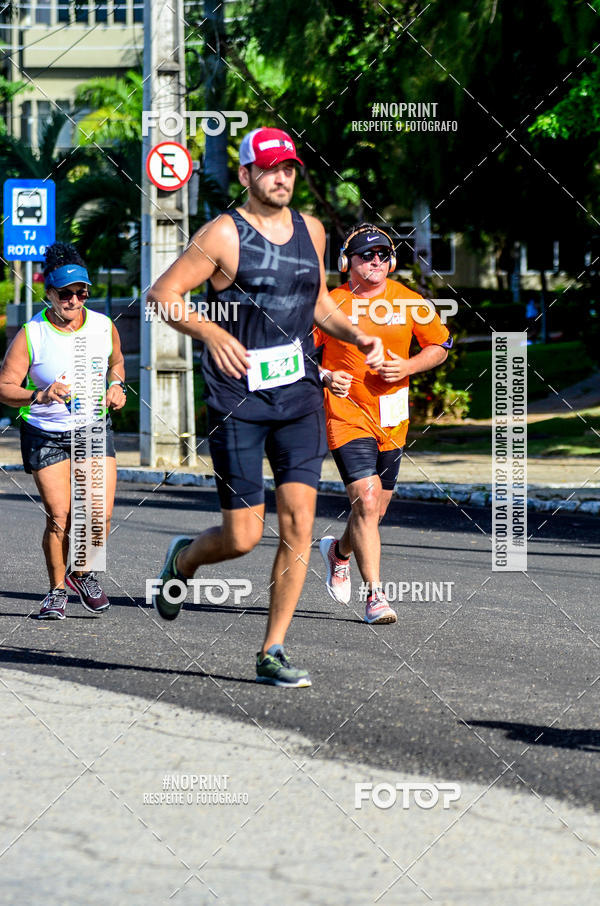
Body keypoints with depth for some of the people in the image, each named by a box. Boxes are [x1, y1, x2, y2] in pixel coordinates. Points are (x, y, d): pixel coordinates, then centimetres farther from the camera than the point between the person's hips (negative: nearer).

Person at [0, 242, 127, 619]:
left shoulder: (104, 327, -3)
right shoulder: (30, 336, -14)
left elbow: (116, 362, 19)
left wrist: (116, 385, -1)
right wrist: (39, 396, -31)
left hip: (94, 429, 2)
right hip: (46, 433, -2)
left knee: (101, 513, -10)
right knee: (60, 517, -7)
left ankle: (83, 573, 18)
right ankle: (58, 589, 14)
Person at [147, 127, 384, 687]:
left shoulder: (310, 231, 10)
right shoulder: (224, 235, -8)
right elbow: (161, 294, -9)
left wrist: (357, 337, 8)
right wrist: (211, 332, -24)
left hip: (300, 395, 5)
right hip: (237, 401, -5)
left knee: (298, 523, -6)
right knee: (243, 537, -4)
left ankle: (272, 652, 2)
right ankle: (183, 559, 31)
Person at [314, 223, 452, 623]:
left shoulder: (408, 302, 1)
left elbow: (441, 345, 11)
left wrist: (407, 367, -7)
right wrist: (325, 376, -15)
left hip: (393, 419, 4)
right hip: (347, 414, -4)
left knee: (375, 511, 14)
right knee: (366, 500, -18)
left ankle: (340, 550, 47)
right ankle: (375, 594, -14)